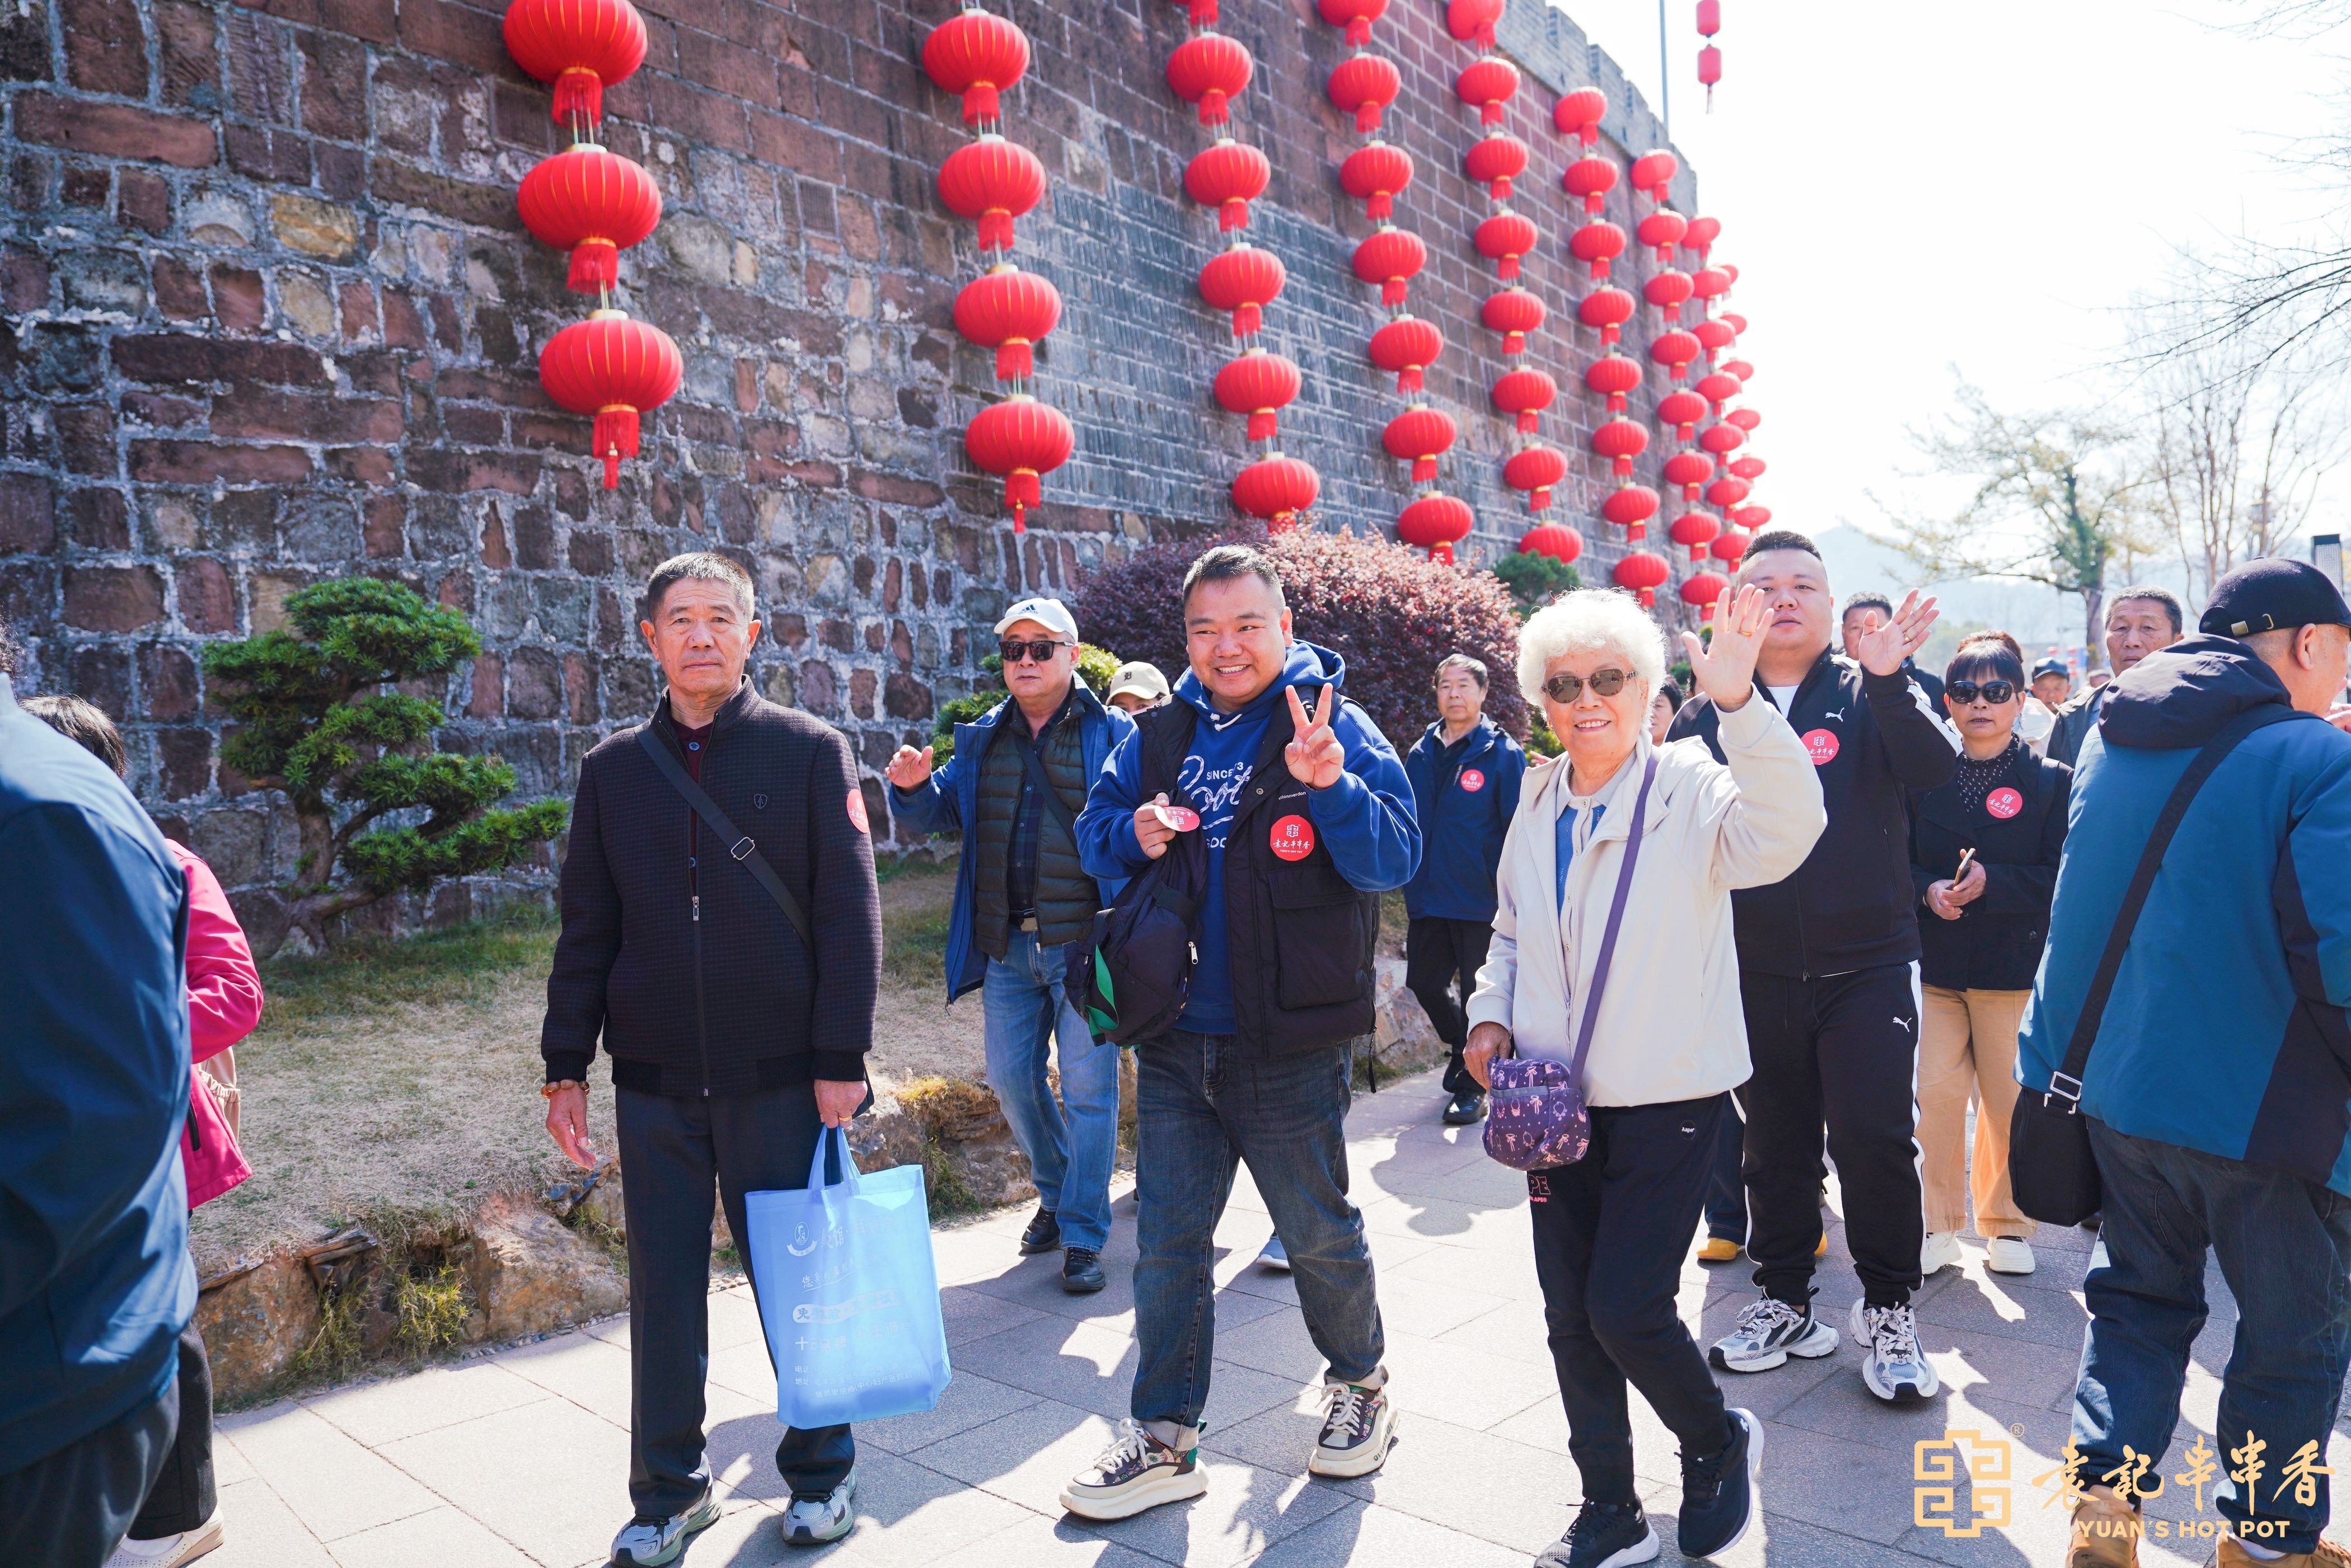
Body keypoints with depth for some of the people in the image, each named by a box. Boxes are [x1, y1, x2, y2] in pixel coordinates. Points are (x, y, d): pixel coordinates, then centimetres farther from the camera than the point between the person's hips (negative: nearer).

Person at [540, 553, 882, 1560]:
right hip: (653, 1082, 3)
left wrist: (841, 1060, -10)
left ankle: (821, 1473, 28)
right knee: (665, 1292, 11)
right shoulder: (613, 770, 7)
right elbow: (586, 930, 10)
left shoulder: (810, 752, -2)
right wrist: (565, 1069, 6)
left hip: (779, 1078, -2)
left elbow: (849, 912, -5)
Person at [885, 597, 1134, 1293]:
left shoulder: (1113, 735, -4)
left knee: (1086, 1085, 1)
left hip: (1083, 942, -5)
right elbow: (940, 812, 13)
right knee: (1011, 1077, 13)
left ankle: (1083, 1234, 14)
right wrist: (913, 788, -10)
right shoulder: (983, 739, 11)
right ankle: (1058, 1193, 36)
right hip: (1006, 946, 5)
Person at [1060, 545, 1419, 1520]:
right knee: (1166, 1242, 11)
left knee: (1319, 1234, 13)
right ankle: (1164, 1440, 25)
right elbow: (1095, 828, 14)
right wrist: (1133, 832, -10)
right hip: (1175, 1042, 4)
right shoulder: (1160, 735, 7)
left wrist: (1330, 784, -32)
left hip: (1289, 1045, -4)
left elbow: (1394, 858, -14)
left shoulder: (1335, 726, -7)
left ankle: (1360, 1386, 39)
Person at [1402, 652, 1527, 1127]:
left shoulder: (1502, 754, -6)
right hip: (1429, 897, 5)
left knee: (1477, 991, 4)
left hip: (1480, 900, -5)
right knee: (1424, 982, 12)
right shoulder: (1421, 754, 8)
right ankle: (1462, 1048, 40)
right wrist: (1410, 885, 12)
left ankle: (1473, 1086, 19)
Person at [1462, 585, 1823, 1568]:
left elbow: (1785, 833, -32)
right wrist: (1492, 1014, 2)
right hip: (1556, 1105, 6)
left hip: (1669, 1102, -5)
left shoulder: (1692, 789, -10)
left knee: (1627, 1311, -6)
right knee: (1572, 1320, 10)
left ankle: (1719, 1445, 27)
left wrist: (1738, 703, -42)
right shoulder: (1537, 805, 6)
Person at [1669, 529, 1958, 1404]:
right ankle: (1784, 1298, 28)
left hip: (1865, 963, -1)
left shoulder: (1871, 697, 2)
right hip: (1756, 970, 2)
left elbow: (1936, 768, -15)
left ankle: (1888, 1307, 15)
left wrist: (1887, 680, -31)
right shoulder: (1710, 713, 6)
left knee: (1875, 1137, -5)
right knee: (1775, 1145, 11)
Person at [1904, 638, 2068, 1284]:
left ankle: (2007, 1224, 24)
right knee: (1937, 1095, 0)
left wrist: (1991, 884, -18)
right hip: (1938, 962, 2)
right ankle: (1938, 1224, 15)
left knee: (2011, 1099, 5)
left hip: (2018, 965, -1)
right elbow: (1901, 860, 6)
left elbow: (2061, 877, -5)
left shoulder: (2052, 780, 0)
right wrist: (1928, 889, -14)